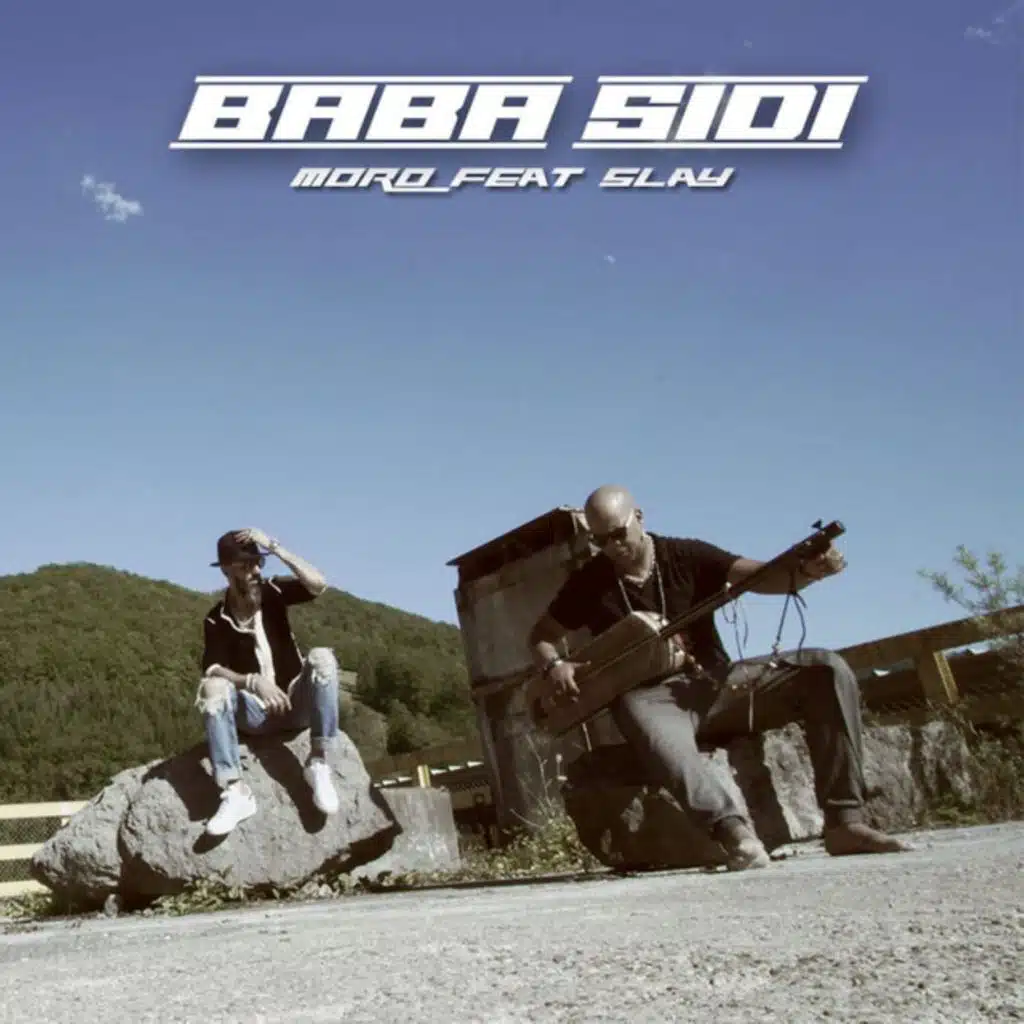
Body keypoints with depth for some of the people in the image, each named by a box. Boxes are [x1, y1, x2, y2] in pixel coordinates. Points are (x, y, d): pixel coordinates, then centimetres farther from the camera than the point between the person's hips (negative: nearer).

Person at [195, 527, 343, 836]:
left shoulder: (272, 593, -2)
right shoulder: (216, 620, -4)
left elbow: (318, 584, -20)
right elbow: (213, 671, -16)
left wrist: (274, 547, -23)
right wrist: (253, 681, -35)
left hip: (296, 704, 0)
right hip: (255, 712, 0)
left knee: (322, 657, -29)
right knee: (213, 687, -30)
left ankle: (318, 765, -27)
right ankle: (235, 792, -35)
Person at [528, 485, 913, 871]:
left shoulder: (686, 556, 4)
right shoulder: (589, 579, 6)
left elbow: (764, 576, -7)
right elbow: (541, 635, 16)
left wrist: (809, 569, -29)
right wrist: (554, 666, -8)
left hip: (714, 681, 2)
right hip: (648, 696, -2)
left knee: (826, 669, -18)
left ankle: (845, 823, -23)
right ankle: (734, 830, -63)